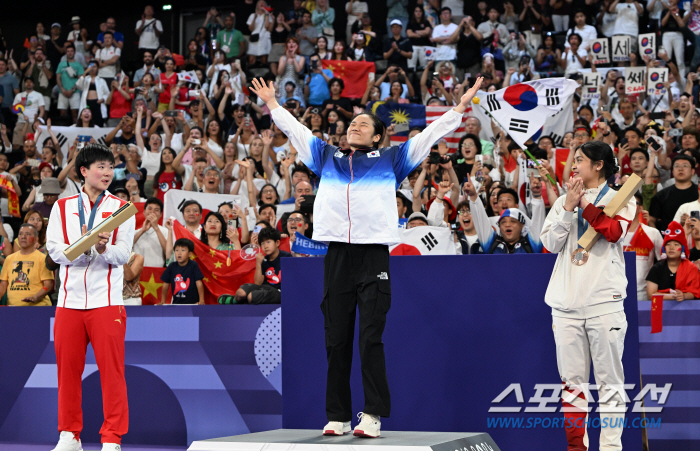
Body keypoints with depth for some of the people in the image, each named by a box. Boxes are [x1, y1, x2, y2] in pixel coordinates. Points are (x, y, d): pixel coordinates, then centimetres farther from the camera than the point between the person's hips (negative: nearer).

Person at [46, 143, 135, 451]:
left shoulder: (121, 209, 7)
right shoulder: (62, 207, 10)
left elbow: (123, 254, -4)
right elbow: (55, 250, -1)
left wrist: (104, 250, -25)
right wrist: (86, 248, -18)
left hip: (107, 301, -2)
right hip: (69, 300, 2)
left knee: (111, 369, -5)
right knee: (68, 368, 6)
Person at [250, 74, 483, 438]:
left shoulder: (391, 159, 16)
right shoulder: (327, 156, 22)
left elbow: (431, 134, 16)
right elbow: (295, 130, 32)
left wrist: (461, 105, 14)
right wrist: (272, 103, 39)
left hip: (375, 252, -3)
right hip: (337, 254, 3)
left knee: (371, 337, -7)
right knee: (336, 339, 2)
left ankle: (372, 415, -7)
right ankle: (337, 416, 6)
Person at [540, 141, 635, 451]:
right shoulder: (563, 201, 15)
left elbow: (613, 231, -15)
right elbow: (550, 243, 4)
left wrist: (583, 202, -8)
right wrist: (569, 207, -5)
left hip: (604, 302, -4)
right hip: (566, 303, 4)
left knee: (609, 379, -4)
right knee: (572, 379, 4)